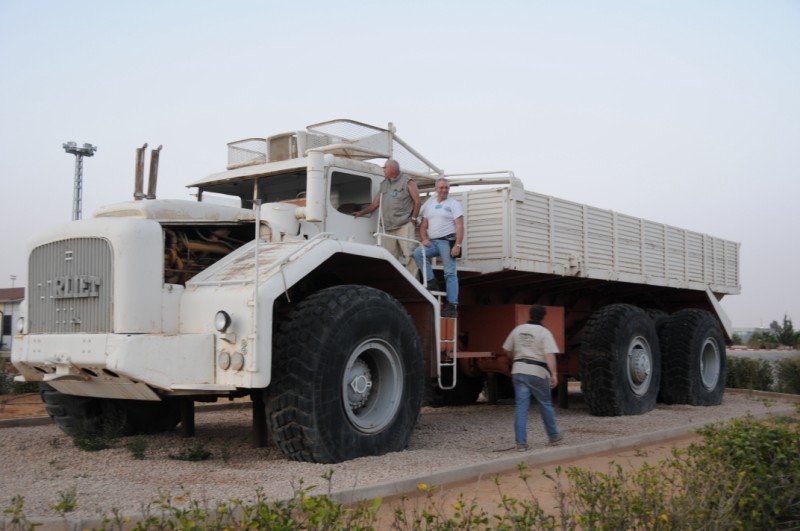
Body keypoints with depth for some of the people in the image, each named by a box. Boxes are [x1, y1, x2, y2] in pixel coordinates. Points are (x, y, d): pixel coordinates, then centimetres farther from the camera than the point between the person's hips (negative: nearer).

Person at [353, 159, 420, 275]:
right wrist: (361, 212, 14)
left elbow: (417, 201, -2)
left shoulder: (407, 182, 1)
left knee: (409, 254, -12)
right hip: (388, 227, 6)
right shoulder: (384, 184, 19)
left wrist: (413, 218, -6)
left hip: (404, 225, -6)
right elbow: (375, 204, 20)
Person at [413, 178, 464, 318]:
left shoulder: (454, 204, 0)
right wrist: (424, 239, -3)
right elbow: (423, 225, 16)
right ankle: (431, 282, -12)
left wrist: (458, 245, -18)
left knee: (450, 273, -7)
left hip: (447, 241, -5)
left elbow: (460, 226, -8)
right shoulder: (429, 205, 16)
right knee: (417, 252, -19)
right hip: (432, 242, 5)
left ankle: (452, 305, -8)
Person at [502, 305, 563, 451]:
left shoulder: (518, 329, 7)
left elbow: (507, 349, 17)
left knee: (521, 406, 2)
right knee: (545, 405, 14)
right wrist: (554, 374, -21)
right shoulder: (544, 332, -7)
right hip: (537, 372, -3)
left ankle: (521, 442, -2)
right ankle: (553, 436, 29)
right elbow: (549, 355, -19)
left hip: (518, 371, 3)